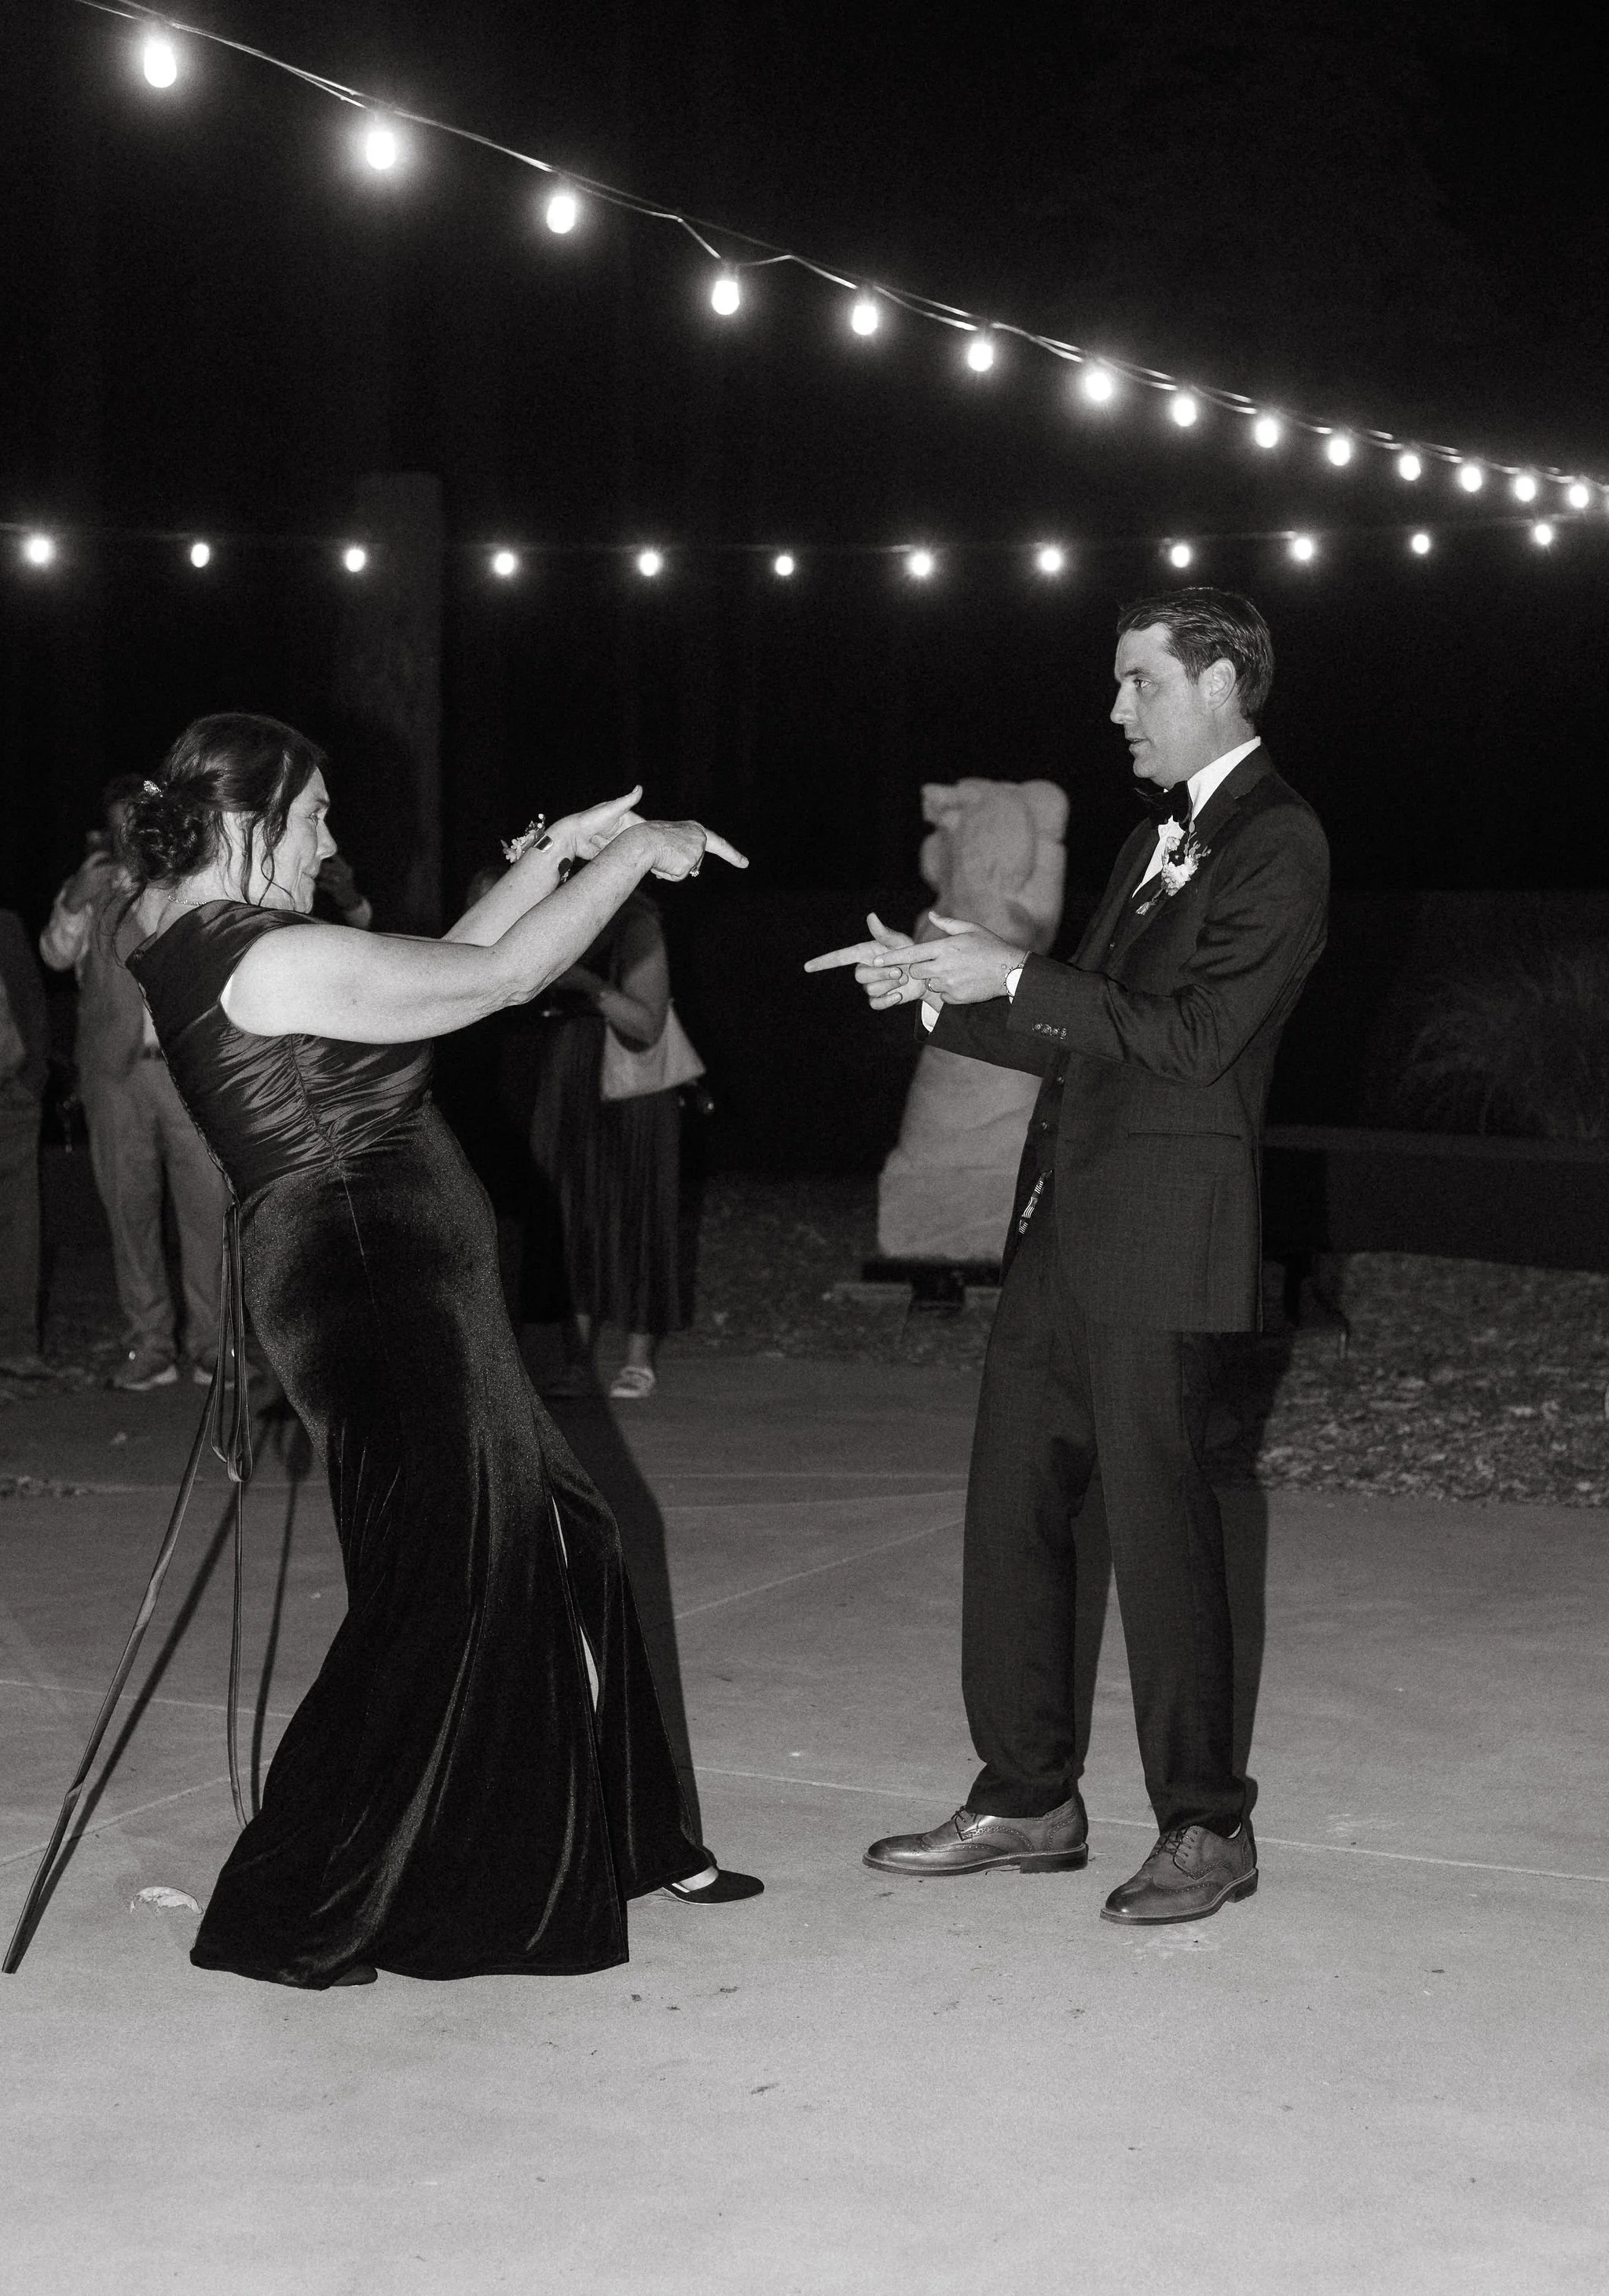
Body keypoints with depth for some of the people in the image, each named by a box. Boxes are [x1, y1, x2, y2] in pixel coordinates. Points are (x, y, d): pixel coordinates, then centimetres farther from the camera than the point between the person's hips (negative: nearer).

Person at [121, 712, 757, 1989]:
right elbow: (501, 976, -16)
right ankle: (289, 1920, 7)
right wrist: (628, 858, -3)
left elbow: (438, 968, 18)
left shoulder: (201, 952, 12)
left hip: (395, 1298, 10)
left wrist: (561, 855, 18)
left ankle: (629, 1844, 29)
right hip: (385, 1299, -10)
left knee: (560, 1550, 17)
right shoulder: (273, 960, -19)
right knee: (432, 1604, -2)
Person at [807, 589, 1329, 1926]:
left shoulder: (1278, 845, -9)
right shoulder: (1159, 841, 20)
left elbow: (1199, 1037, -19)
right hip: (1062, 1232, 9)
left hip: (1161, 1249, -9)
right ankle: (1027, 1801, 21)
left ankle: (1206, 1828, 10)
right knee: (1012, 1508, 10)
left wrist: (1013, 977, -17)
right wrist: (936, 988, 10)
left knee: (1158, 1525, -3)